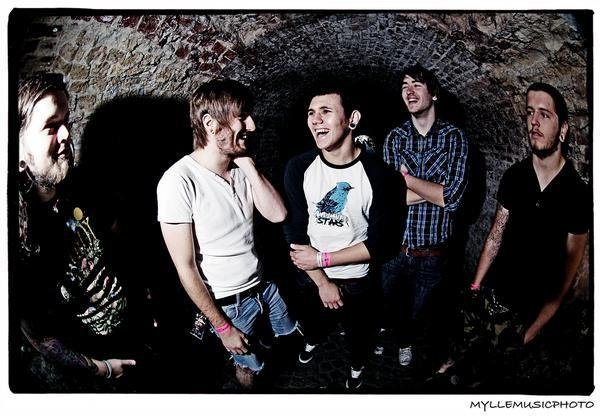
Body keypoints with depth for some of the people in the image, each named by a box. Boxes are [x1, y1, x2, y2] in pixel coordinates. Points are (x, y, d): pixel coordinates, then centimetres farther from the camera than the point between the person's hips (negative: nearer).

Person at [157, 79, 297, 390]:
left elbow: (277, 214, -14)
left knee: (289, 334, 28)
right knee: (250, 366, 19)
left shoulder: (240, 166, -7)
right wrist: (222, 327, -16)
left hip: (263, 283, 6)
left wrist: (248, 164, -20)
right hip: (230, 303, -6)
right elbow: (185, 267, -22)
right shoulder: (179, 182, -27)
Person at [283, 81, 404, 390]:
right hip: (310, 275, 2)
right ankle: (313, 340, 66)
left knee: (358, 332, 23)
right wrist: (323, 282, -16)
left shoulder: (377, 173, -22)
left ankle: (357, 366, 57)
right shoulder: (299, 168, -16)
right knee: (311, 319, 31)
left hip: (356, 280, -2)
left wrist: (322, 259, -21)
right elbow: (294, 231, -13)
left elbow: (380, 241, -20)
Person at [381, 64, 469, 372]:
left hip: (432, 254, -3)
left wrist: (406, 178, -13)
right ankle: (404, 340, 53)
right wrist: (434, 189, -16)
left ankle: (442, 353, 44)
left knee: (421, 315, 13)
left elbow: (454, 197, -19)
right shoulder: (394, 138, 0)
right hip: (394, 250, 3)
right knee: (391, 309, 21)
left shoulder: (453, 137, -7)